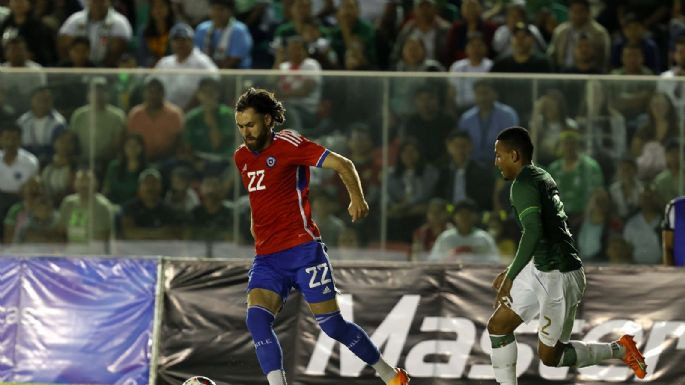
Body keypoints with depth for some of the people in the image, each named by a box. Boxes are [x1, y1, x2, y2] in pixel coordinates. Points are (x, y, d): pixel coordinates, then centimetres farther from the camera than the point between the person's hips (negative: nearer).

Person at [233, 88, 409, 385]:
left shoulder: (288, 144, -8)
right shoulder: (241, 157, 12)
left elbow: (342, 164, -12)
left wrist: (356, 198, -22)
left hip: (302, 248, -6)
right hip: (266, 258, 6)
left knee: (332, 325, -3)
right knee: (256, 318, -19)